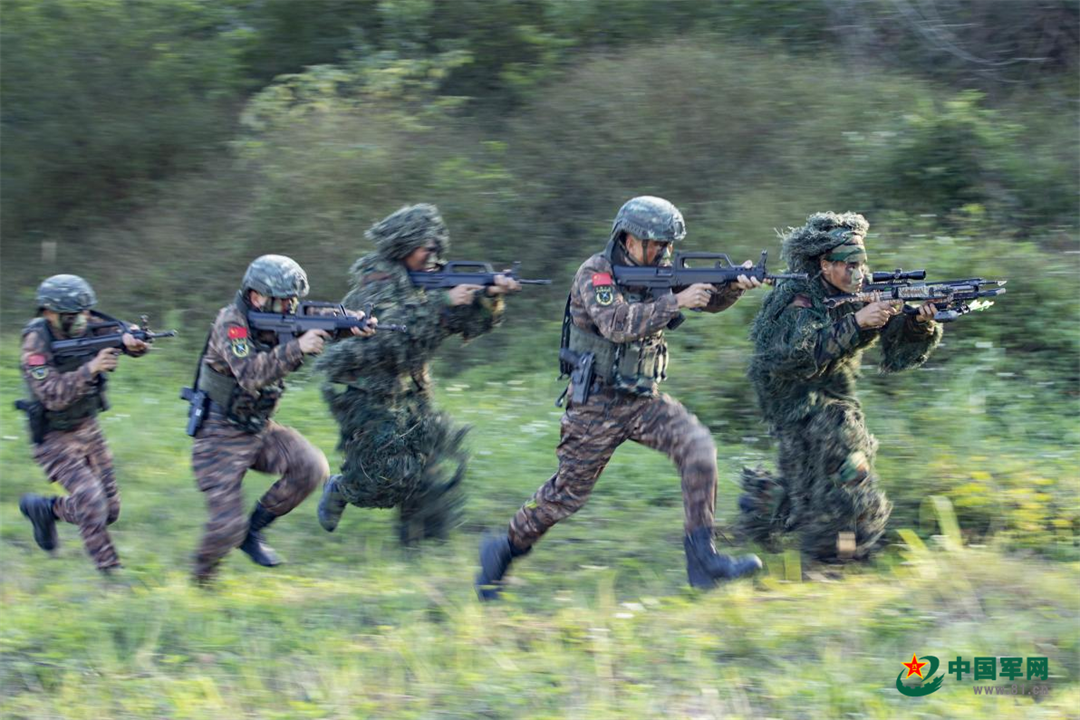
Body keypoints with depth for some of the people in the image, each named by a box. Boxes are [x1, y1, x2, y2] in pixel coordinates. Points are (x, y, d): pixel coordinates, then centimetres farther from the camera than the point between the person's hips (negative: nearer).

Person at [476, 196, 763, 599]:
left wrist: (734, 287, -17)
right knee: (567, 493, 2)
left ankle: (701, 556, -17)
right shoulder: (595, 275, -14)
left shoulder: (657, 274, 5)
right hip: (597, 405, -5)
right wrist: (675, 303, -32)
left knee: (698, 448, -17)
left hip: (644, 400, 5)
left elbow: (709, 300, 5)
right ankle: (504, 550, 25)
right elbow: (617, 324, -30)